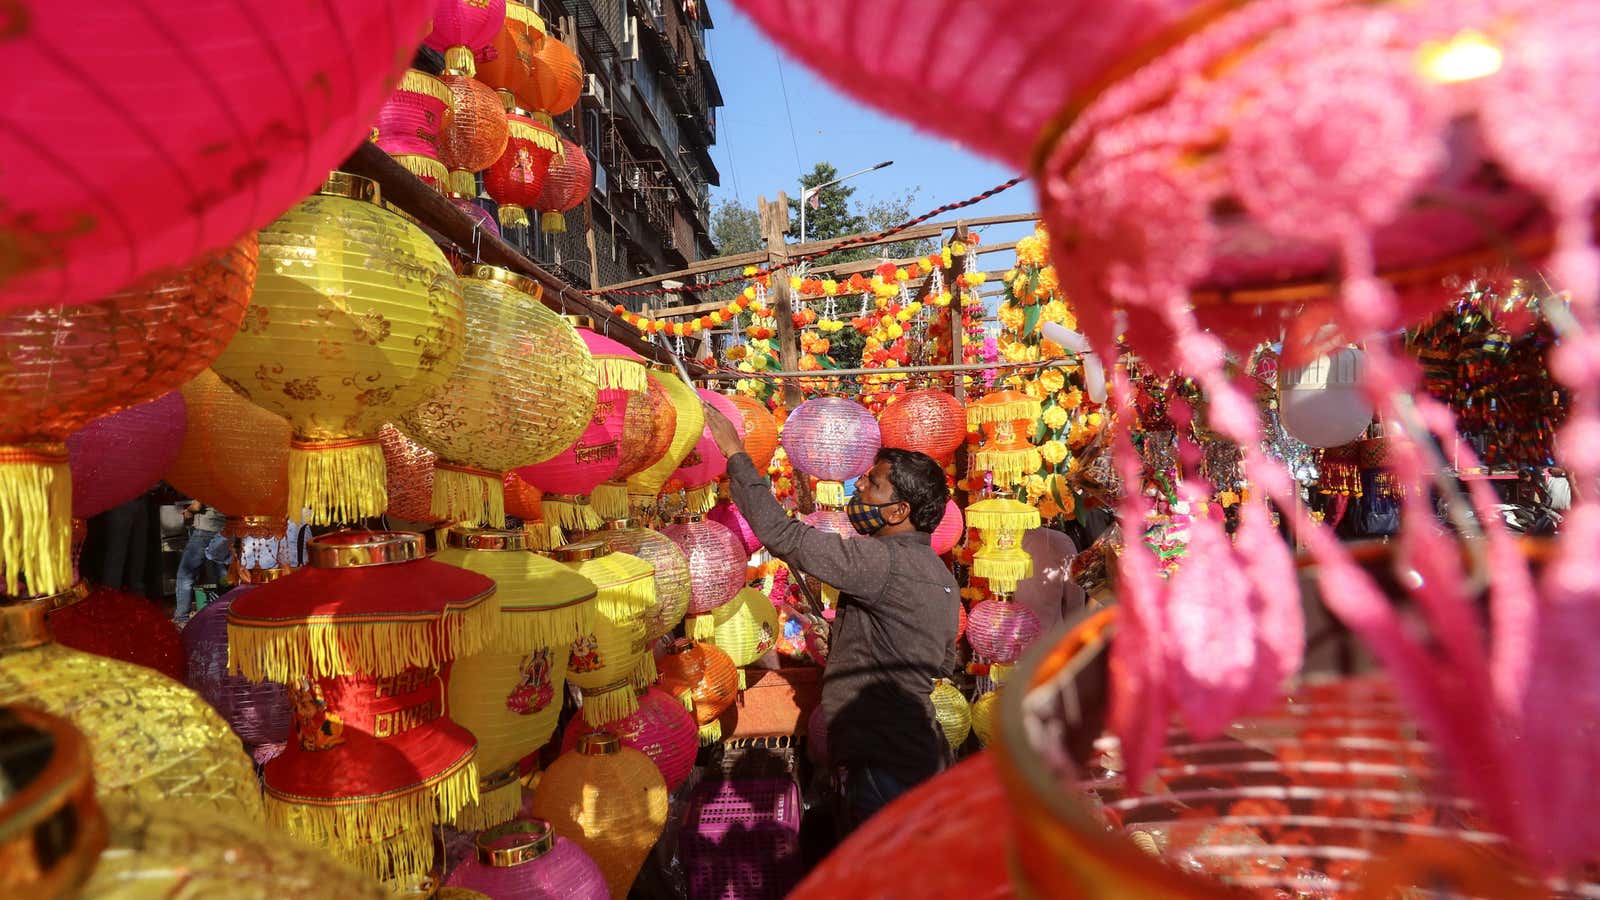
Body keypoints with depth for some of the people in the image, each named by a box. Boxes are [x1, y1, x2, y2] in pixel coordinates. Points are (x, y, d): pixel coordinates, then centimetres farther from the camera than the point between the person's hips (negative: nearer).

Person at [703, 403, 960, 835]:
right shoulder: (941, 576, 8)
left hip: (883, 766, -10)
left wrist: (735, 453, -14)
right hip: (921, 754, 10)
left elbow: (781, 534, -24)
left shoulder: (886, 562, -23)